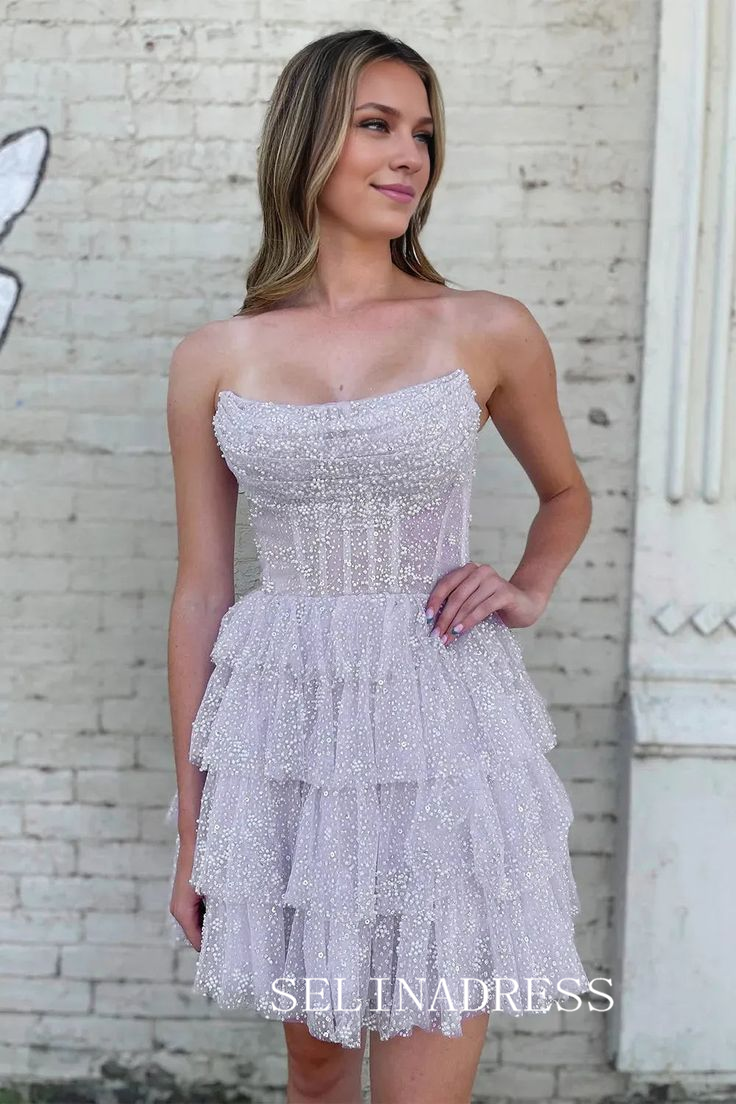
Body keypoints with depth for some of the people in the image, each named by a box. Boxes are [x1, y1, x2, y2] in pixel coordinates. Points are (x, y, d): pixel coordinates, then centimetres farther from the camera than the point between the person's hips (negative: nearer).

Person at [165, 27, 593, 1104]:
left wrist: (528, 591, -4)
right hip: (287, 732, 2)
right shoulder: (214, 359, 1)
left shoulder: (489, 330, -1)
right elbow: (201, 592, 4)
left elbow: (565, 494, 18)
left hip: (445, 731, -1)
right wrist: (193, 829, 6)